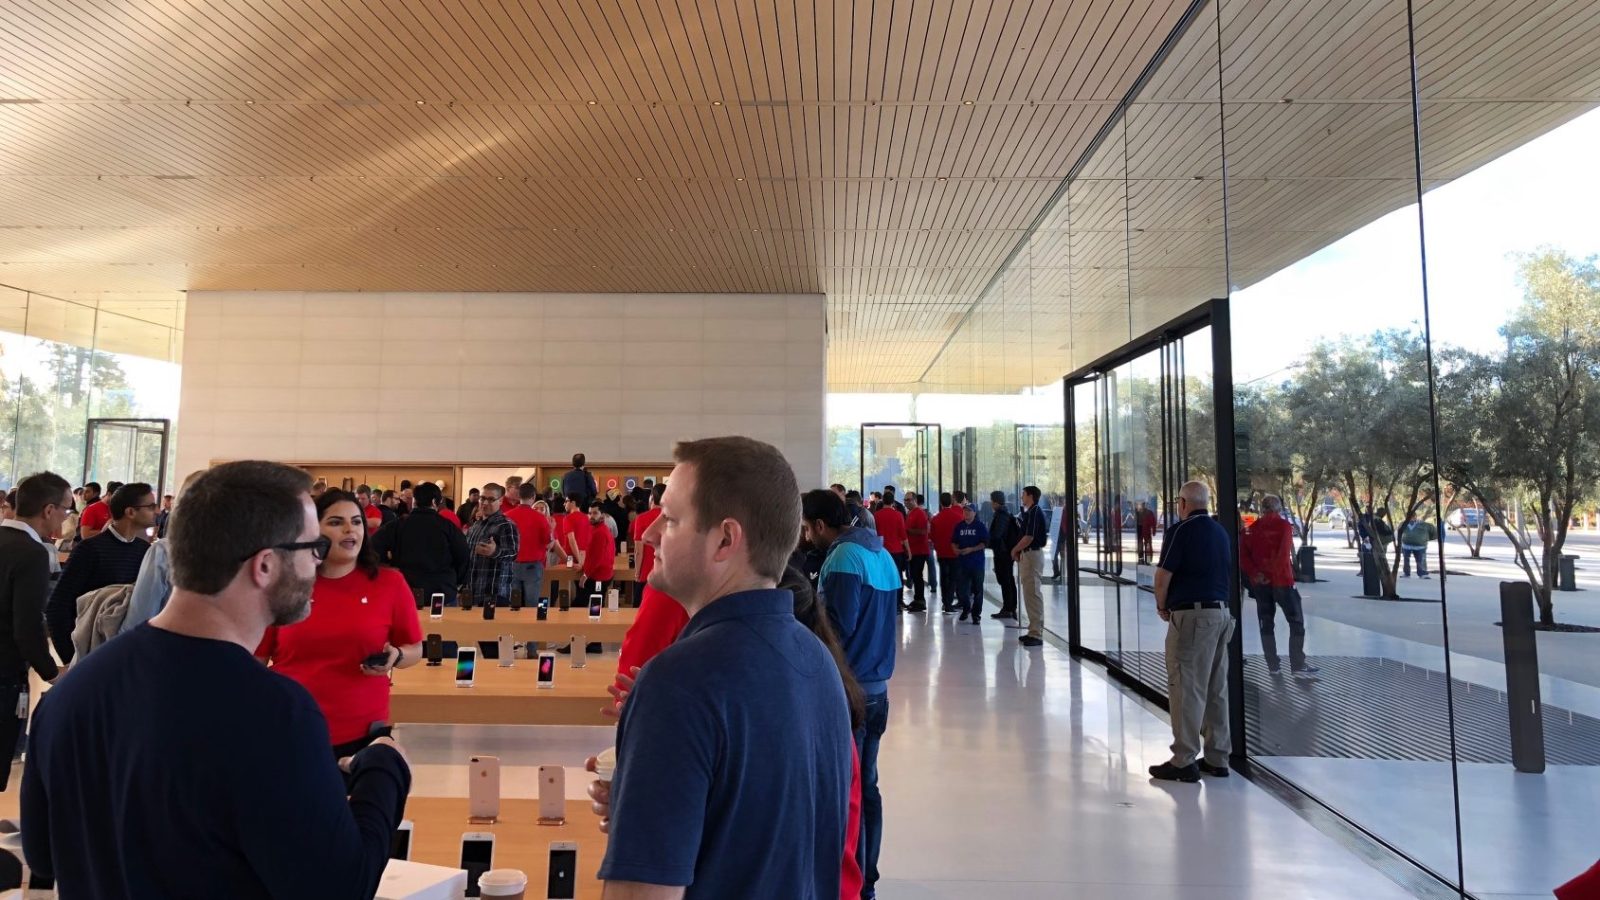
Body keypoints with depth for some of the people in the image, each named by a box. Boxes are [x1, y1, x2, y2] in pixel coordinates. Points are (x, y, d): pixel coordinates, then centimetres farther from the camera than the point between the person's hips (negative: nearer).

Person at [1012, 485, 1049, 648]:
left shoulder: (1034, 513, -15)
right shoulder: (1030, 512, 15)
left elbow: (1029, 537, -20)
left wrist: (1015, 550, -7)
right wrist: (1018, 551, 8)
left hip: (1032, 555, -10)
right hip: (1027, 555, 10)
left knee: (1033, 593, -9)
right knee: (1029, 593, 13)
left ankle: (1036, 634, -7)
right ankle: (1034, 630, 19)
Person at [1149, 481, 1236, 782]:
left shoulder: (1181, 530, -10)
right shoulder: (1220, 531, 14)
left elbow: (1163, 575, -13)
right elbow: (1225, 573, 18)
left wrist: (1161, 606, 4)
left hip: (1191, 614, -8)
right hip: (1221, 613, 8)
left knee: (1186, 688, -3)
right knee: (1216, 688, 13)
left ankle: (1185, 761, 0)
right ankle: (1216, 758, 20)